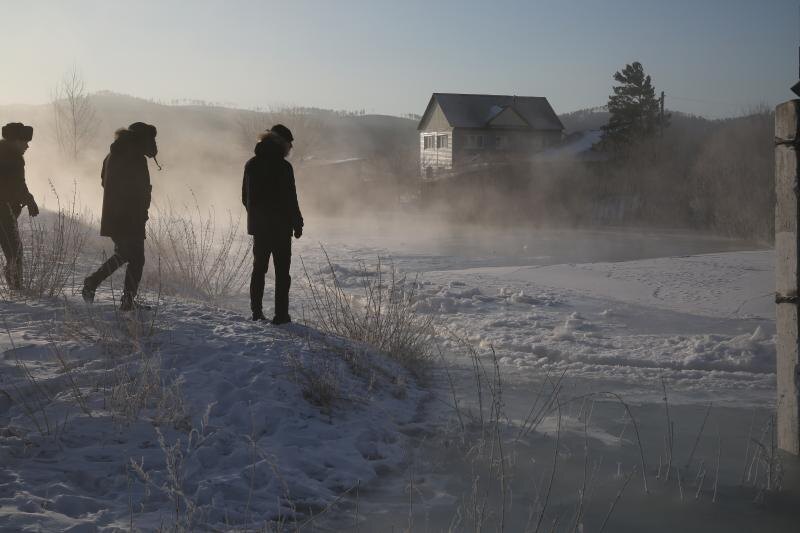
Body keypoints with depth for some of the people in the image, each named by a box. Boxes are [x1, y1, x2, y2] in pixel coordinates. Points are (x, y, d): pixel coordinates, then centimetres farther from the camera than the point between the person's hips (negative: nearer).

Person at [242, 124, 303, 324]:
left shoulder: (251, 165, 4)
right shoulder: (283, 167, -16)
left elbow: (245, 197, 11)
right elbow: (290, 199, -15)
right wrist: (297, 224, -4)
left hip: (257, 226, 6)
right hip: (280, 226, -6)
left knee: (259, 268, 16)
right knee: (282, 271, 1)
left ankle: (256, 311, 18)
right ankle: (281, 314, 0)